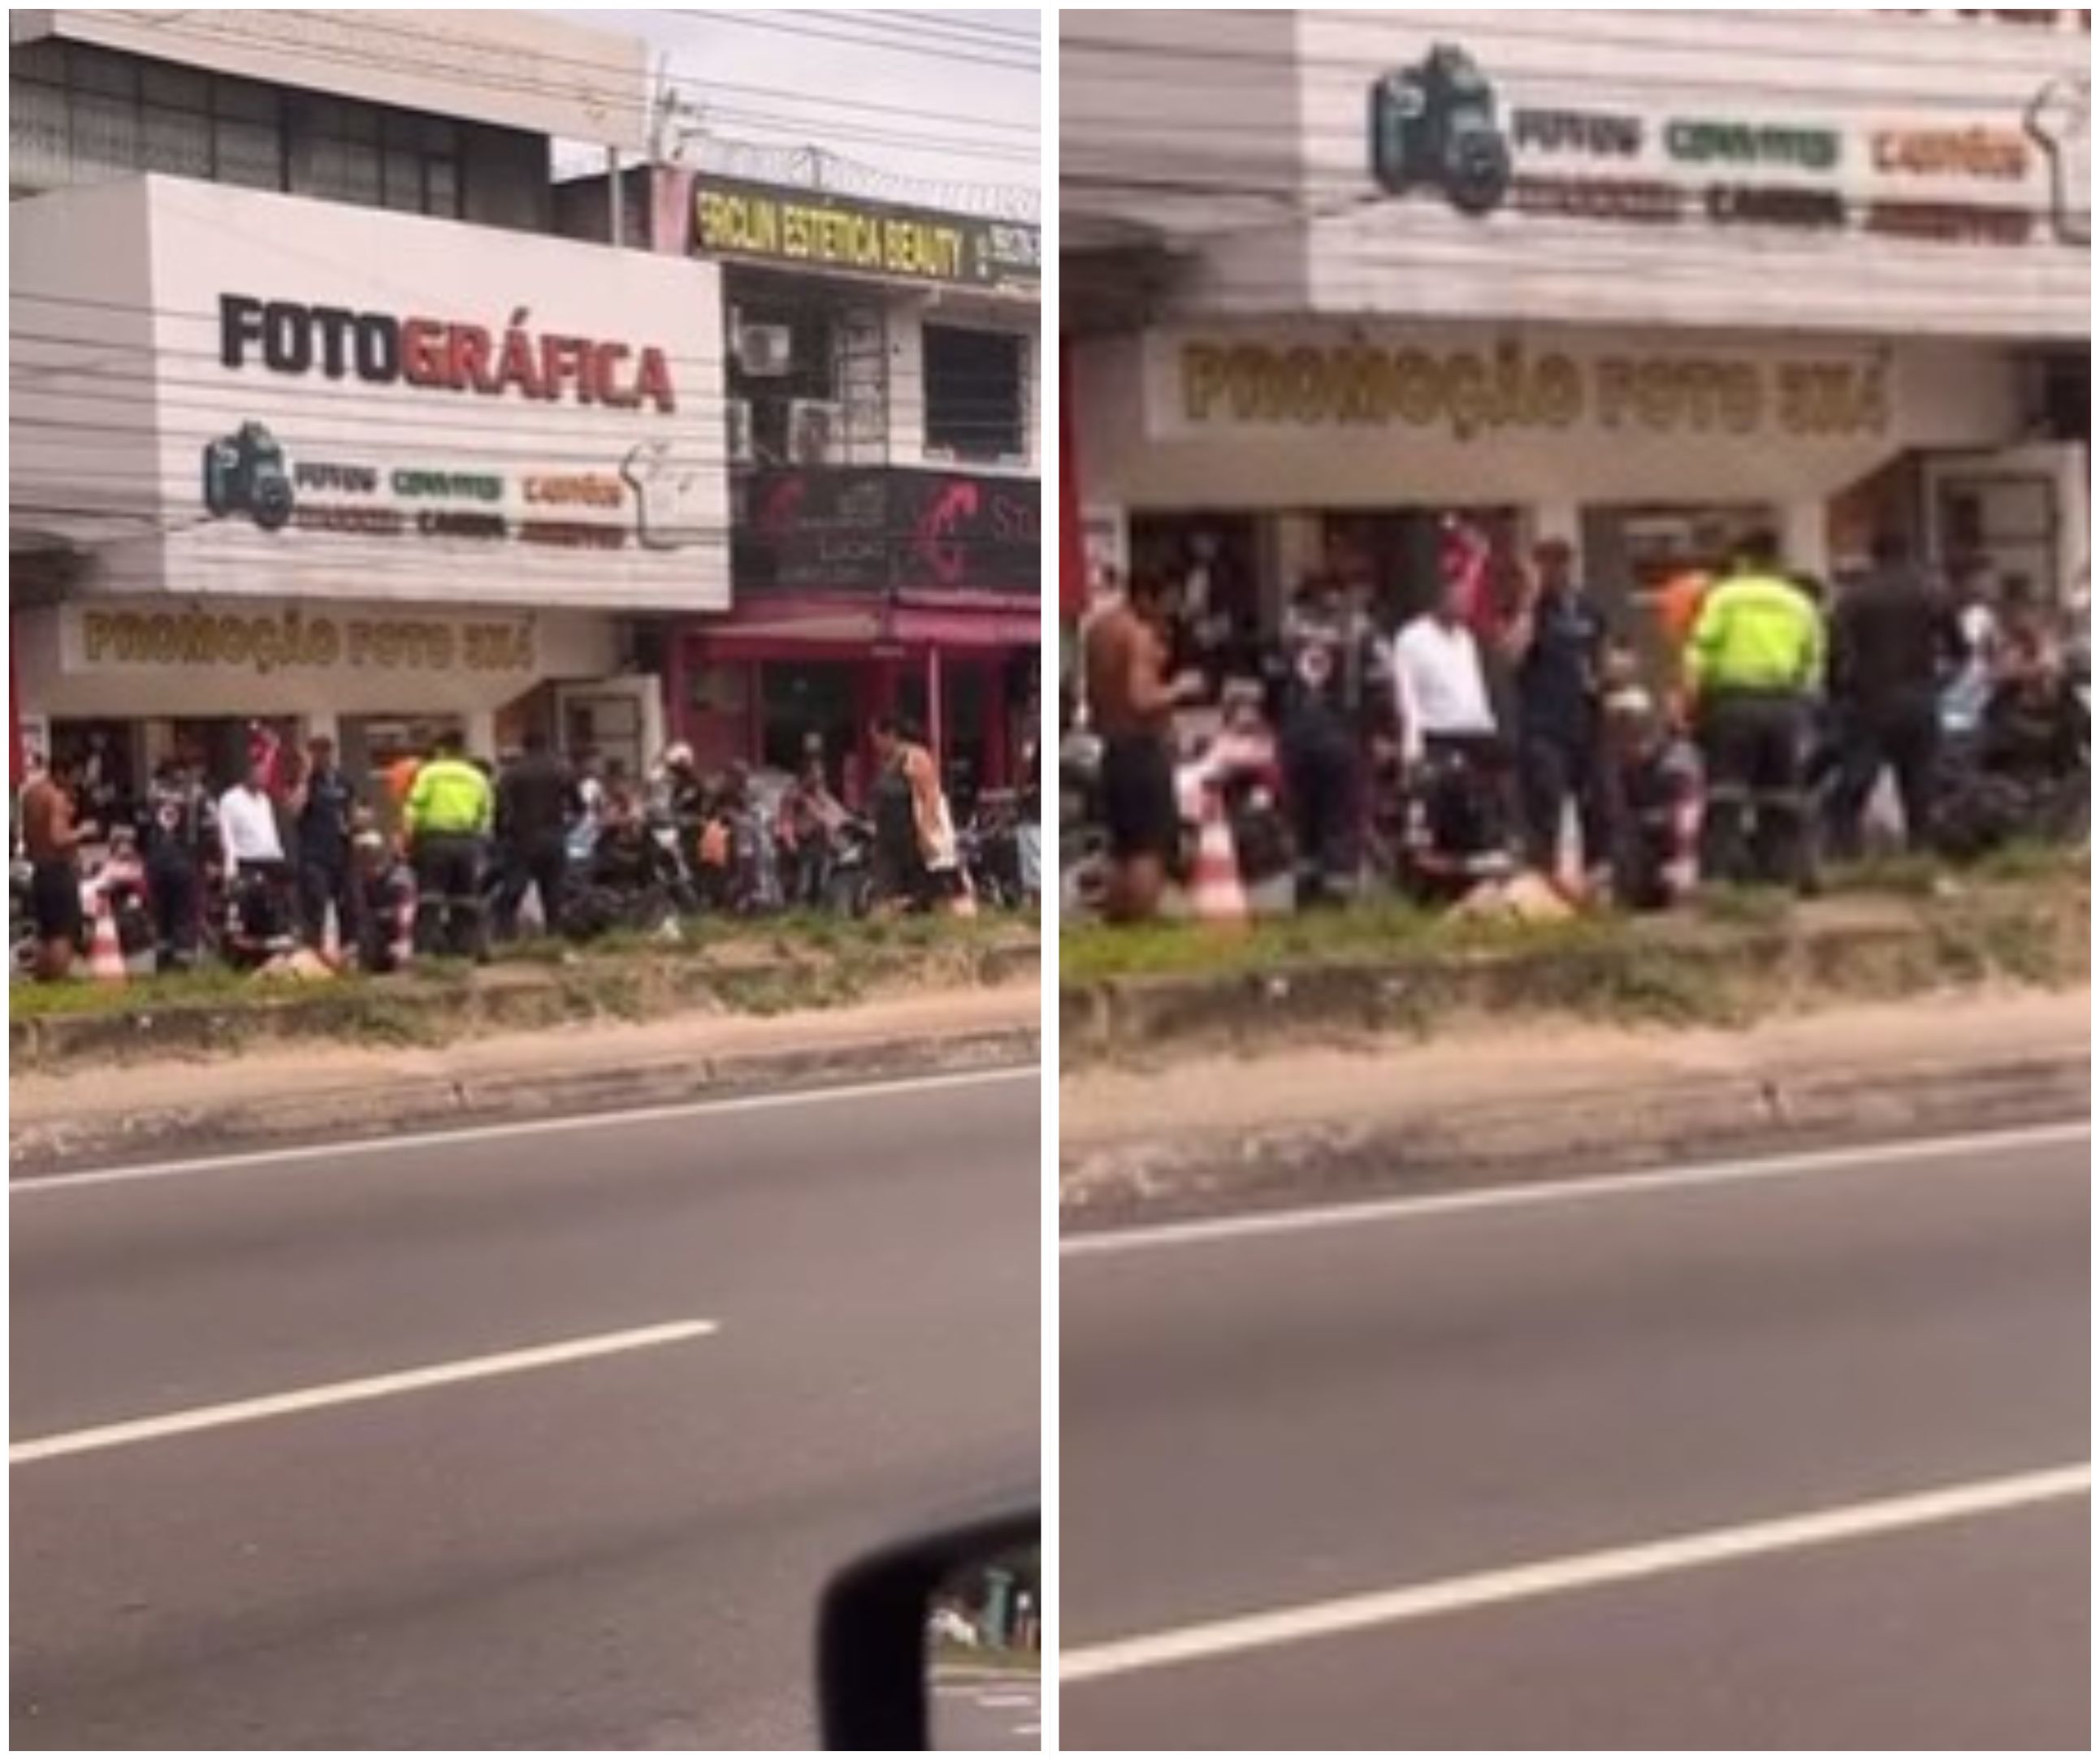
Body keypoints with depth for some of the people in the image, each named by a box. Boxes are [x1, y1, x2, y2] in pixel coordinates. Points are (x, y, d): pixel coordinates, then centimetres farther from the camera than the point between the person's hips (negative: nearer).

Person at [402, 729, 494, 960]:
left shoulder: (429, 773, 3)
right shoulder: (478, 778, 15)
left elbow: (412, 811, -7)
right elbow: (486, 817, 9)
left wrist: (408, 841, -5)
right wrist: (481, 848, 14)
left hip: (435, 839, -3)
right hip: (469, 843, 3)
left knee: (429, 903, -4)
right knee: (465, 902, 9)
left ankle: (426, 950, -11)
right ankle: (466, 948, 6)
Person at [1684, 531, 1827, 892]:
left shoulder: (1725, 596, 4)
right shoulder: (1801, 605, 16)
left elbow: (1699, 656, -7)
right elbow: (1813, 667, 11)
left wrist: (1690, 701, -6)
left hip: (1733, 700, -3)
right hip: (1787, 704, 3)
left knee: (1724, 798, -4)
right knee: (1782, 798, 9)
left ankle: (1720, 875, -11)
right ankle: (1784, 872, 7)